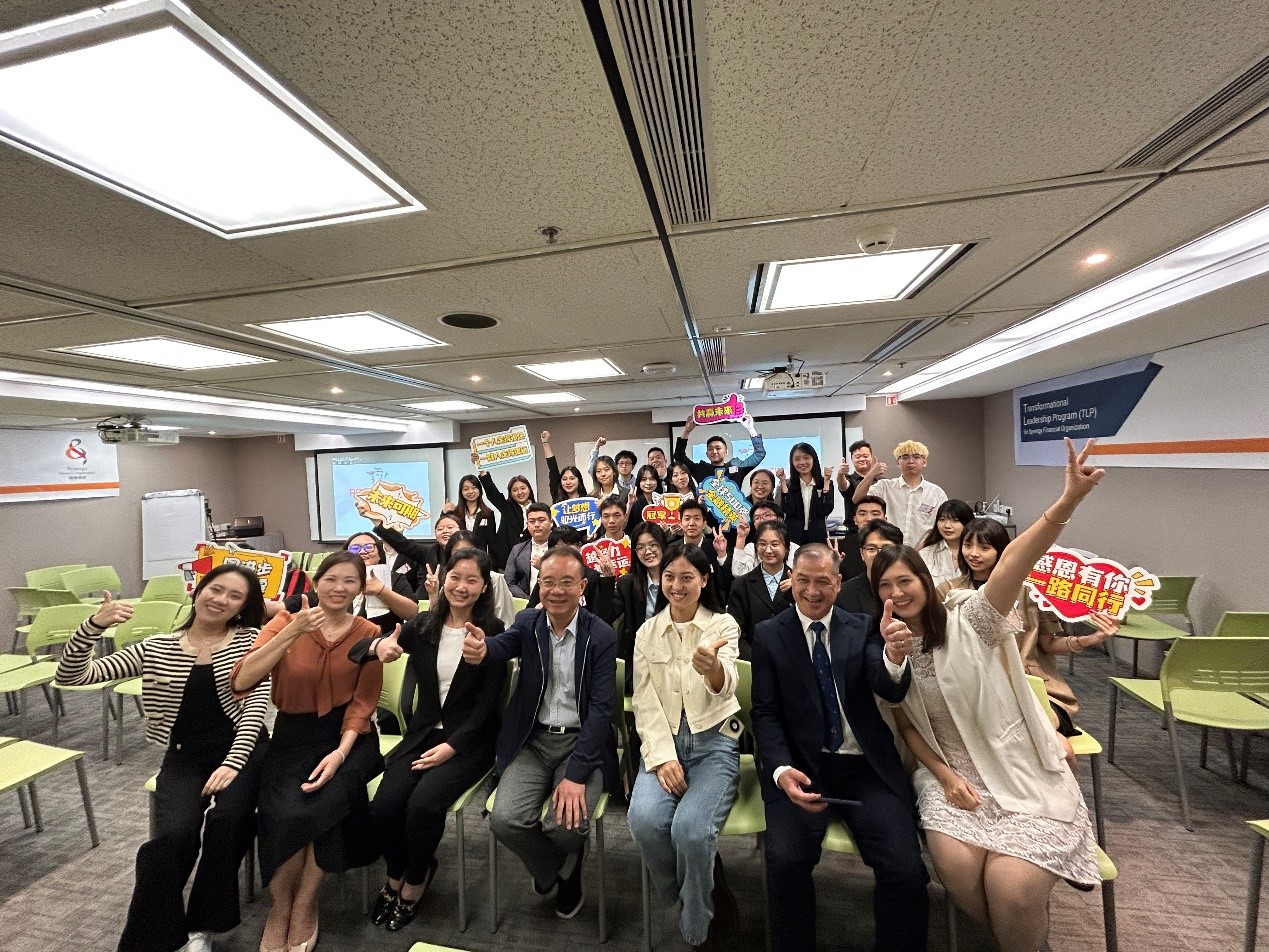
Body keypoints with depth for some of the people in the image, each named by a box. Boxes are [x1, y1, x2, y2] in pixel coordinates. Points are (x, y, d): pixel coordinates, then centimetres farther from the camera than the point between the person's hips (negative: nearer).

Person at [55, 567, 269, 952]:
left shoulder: (251, 640, 0)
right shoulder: (156, 648, 7)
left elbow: (256, 706, -8)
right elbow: (71, 675, 1)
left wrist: (232, 762, -19)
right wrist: (95, 625, -15)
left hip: (241, 750, -1)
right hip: (184, 756, 2)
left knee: (226, 818, -27)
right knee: (175, 833, -25)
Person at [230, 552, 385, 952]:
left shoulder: (369, 634, -3)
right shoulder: (286, 621, -3)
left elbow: (362, 705, -4)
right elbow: (241, 681, -18)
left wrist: (340, 752, -20)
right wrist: (294, 631, -28)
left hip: (347, 736, 0)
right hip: (293, 735, 0)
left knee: (325, 803, -27)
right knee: (284, 810, -26)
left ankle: (303, 908, 1)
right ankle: (280, 907, 4)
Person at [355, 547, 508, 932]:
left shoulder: (493, 631, -8)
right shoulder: (424, 625, 2)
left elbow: (488, 699, -10)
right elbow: (354, 651, 2)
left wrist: (451, 746, -18)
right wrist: (378, 645, -22)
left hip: (469, 740, -3)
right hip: (422, 732, 4)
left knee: (422, 805, -24)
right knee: (383, 808, -17)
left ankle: (414, 885, 9)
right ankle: (397, 875, 17)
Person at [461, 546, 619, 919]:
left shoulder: (601, 636, -8)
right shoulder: (527, 623, -1)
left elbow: (601, 707, -13)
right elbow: (502, 645, -23)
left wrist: (576, 775, -21)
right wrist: (481, 649, -49)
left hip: (583, 742, -2)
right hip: (532, 741, 3)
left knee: (567, 824, -23)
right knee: (504, 819, -19)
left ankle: (565, 873, 19)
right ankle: (554, 869, 17)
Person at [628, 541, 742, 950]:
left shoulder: (723, 625, -4)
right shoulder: (647, 632, 3)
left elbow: (725, 687, -23)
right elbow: (644, 702, 1)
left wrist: (712, 668, -48)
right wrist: (662, 756, -13)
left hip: (714, 741, -2)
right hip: (663, 743, 3)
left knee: (690, 826, -27)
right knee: (644, 819, -24)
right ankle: (689, 900, 7)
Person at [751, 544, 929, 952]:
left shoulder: (863, 628, 5)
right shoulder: (769, 635, 1)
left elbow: (891, 691, -9)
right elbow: (765, 714, -2)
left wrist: (895, 654, -32)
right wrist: (781, 770, -20)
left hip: (866, 768, 2)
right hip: (801, 767, -1)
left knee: (906, 871, -18)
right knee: (786, 860, -23)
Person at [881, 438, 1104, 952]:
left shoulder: (967, 620, -12)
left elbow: (1013, 562, -30)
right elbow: (906, 726, 7)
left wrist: (1068, 501, -44)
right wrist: (944, 776, -9)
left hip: (1025, 774, -2)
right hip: (951, 773, 3)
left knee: (1011, 887, -21)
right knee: (955, 863, -21)